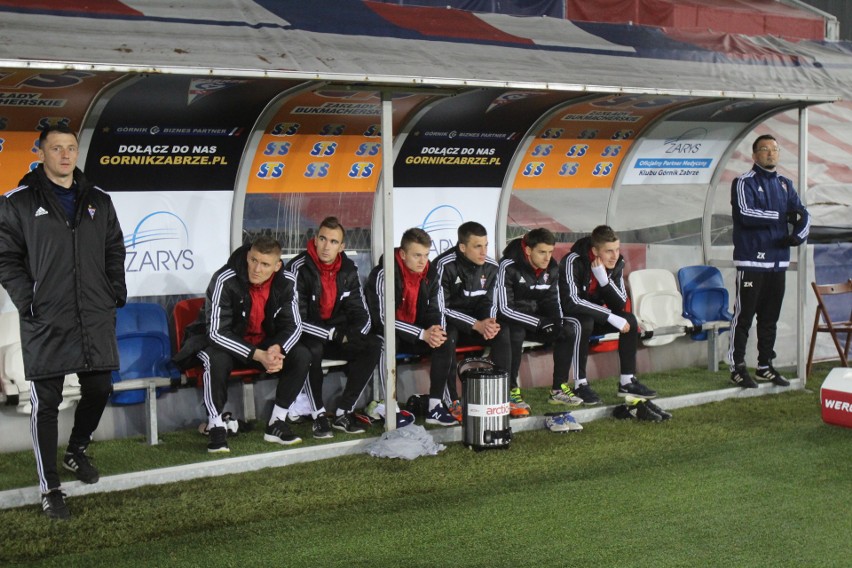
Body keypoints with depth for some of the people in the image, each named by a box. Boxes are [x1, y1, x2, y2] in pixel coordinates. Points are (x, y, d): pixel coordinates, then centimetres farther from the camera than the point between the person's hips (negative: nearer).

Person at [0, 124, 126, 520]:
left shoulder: (98, 200, 11)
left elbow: (114, 250, 16)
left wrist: (117, 293, 6)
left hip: (96, 320, 4)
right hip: (46, 323, -4)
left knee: (98, 390, 11)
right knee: (46, 403, -1)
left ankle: (76, 452, 39)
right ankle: (49, 488, 8)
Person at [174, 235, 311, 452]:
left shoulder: (286, 282, -12)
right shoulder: (225, 280, -26)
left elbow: (294, 326, -6)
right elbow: (216, 332, -29)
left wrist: (277, 349, -29)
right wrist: (258, 355, -37)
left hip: (265, 344, 5)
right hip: (226, 343, -4)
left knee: (302, 355, -19)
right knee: (217, 360, -38)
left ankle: (276, 423, -7)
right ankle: (216, 428, -20)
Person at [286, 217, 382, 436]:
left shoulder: (348, 270, 1)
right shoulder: (299, 268, -15)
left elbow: (362, 315, 3)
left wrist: (353, 335, -20)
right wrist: (334, 335, -26)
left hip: (339, 336, 5)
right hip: (307, 337, -5)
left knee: (373, 345, -19)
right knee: (312, 350, -38)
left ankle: (344, 413, -15)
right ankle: (318, 415, -22)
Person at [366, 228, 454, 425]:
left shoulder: (429, 276, 0)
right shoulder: (384, 275, -20)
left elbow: (433, 310, 6)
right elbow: (383, 319, -25)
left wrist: (436, 331, -20)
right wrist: (423, 334, -30)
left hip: (415, 333, 6)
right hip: (382, 334, -6)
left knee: (445, 342, -17)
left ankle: (435, 406, -16)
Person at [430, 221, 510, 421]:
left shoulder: (490, 266, -2)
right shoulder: (444, 265, -20)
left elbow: (489, 302, 7)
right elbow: (440, 309, -22)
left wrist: (489, 323, -17)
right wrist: (477, 325, -28)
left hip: (476, 322, 5)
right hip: (447, 322, -5)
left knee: (503, 333, -21)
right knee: (447, 337, -37)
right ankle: (450, 401, -29)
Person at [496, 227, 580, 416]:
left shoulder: (552, 268, 0)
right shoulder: (509, 267, -21)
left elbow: (552, 301, 9)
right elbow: (504, 308, -24)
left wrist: (557, 322, -14)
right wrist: (540, 322, -27)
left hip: (537, 318, 7)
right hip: (511, 320, -7)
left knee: (571, 328, -11)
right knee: (516, 332, -38)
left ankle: (559, 389, -4)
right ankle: (511, 392, -28)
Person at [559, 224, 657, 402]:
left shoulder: (617, 263, -7)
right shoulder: (573, 262, -26)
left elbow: (621, 305, -11)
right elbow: (572, 302, -34)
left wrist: (604, 280, -28)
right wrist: (610, 317, -34)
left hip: (594, 316, 6)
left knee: (630, 319, -12)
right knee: (585, 322, -35)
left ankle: (627, 382, -8)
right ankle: (581, 384, -27)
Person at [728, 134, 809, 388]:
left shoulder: (785, 184, 15)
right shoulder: (745, 182, -5)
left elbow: (803, 215, 11)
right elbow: (745, 214, -20)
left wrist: (798, 235, -10)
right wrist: (782, 216, -15)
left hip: (778, 261, 7)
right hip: (751, 261, -6)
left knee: (770, 317, 12)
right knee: (744, 316, -3)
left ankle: (765, 366, 21)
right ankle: (738, 367, 4)